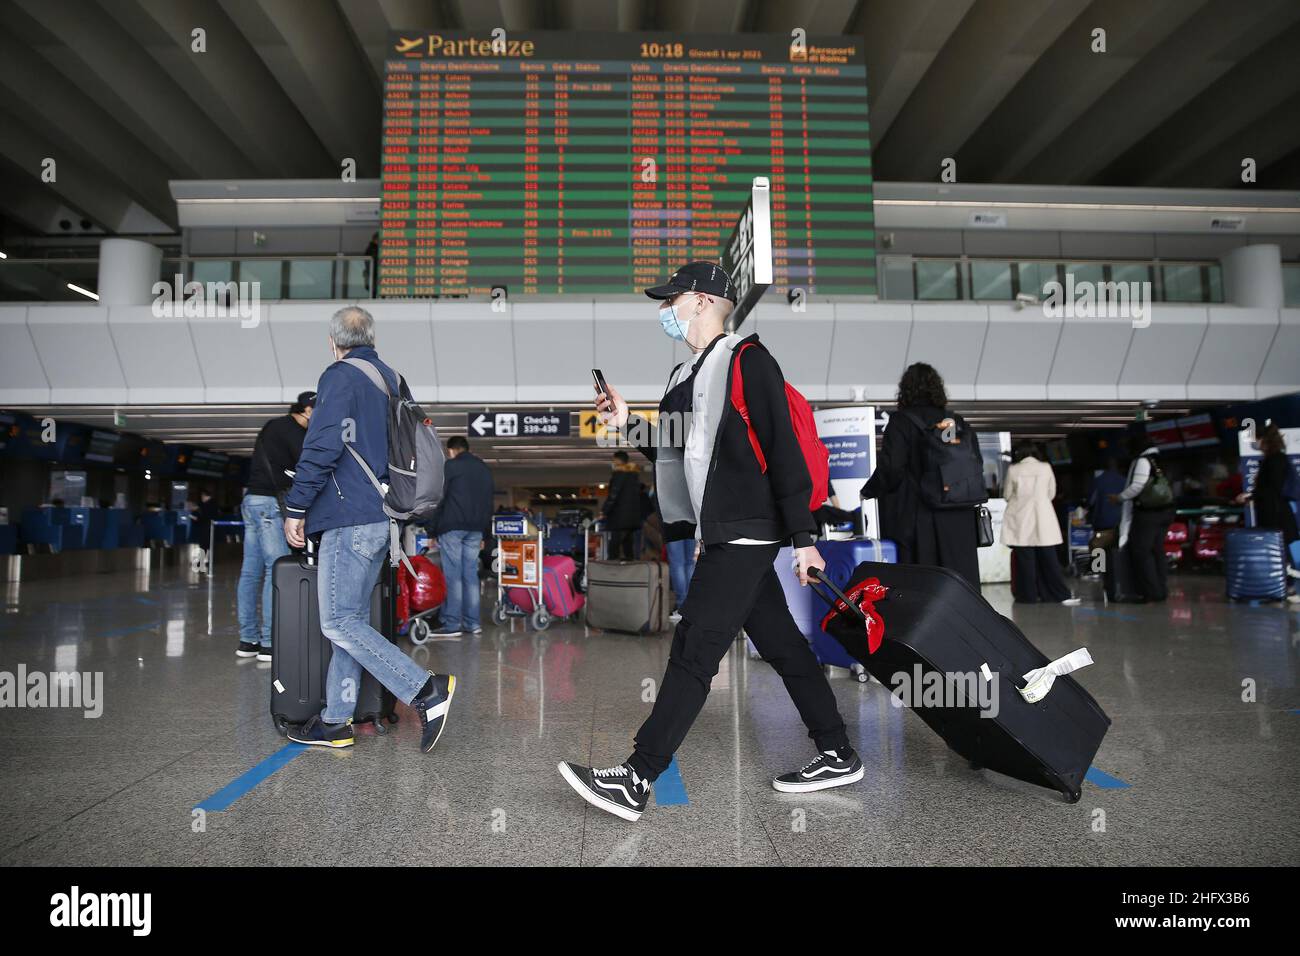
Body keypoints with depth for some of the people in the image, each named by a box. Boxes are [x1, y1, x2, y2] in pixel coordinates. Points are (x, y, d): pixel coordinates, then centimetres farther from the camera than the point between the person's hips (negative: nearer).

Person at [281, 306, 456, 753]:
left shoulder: (340, 377, -7)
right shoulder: (393, 380, 18)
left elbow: (322, 447, -17)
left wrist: (296, 507, -11)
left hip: (350, 518, -9)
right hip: (383, 518, 9)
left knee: (339, 622, -6)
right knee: (352, 618, 12)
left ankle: (426, 689, -13)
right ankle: (336, 721, 18)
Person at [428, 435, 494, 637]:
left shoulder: (450, 466, -1)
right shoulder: (485, 468, 19)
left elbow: (438, 498, -5)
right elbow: (488, 503, 20)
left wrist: (433, 530, -1)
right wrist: (483, 533, 22)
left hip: (452, 526, -6)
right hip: (475, 529, 6)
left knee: (452, 575, -6)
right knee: (471, 574, 7)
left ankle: (452, 624, -7)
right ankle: (472, 623, 8)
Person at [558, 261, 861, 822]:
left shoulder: (747, 361, -8)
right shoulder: (686, 376, 19)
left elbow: (783, 451, -14)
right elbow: (677, 456, 22)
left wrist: (802, 536, -16)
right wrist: (626, 425, 10)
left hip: (745, 532, -9)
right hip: (727, 536, 9)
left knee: (693, 650, -9)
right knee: (782, 645, 14)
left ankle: (636, 781, -4)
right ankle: (838, 756, 26)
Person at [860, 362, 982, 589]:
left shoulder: (900, 421, -4)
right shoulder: (957, 422, 10)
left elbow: (890, 469, -11)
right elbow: (977, 465, 8)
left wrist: (868, 491, 4)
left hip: (915, 521, -4)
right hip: (957, 521, 4)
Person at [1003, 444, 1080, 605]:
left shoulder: (1013, 470, -3)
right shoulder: (1046, 467, 2)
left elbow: (1007, 495, 3)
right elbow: (1052, 493, 9)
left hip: (1021, 521, -2)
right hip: (1043, 518, 2)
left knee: (1024, 559, 2)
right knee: (1048, 558, 5)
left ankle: (1029, 594, 7)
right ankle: (1061, 595, 5)